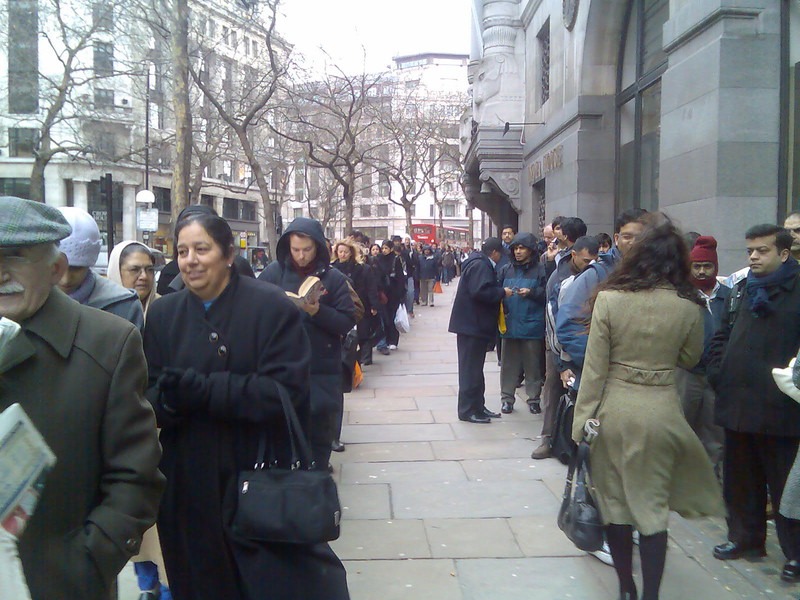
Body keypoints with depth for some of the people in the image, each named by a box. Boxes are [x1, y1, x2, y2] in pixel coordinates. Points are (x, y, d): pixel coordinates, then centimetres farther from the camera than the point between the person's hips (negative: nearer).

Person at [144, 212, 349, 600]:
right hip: (190, 491, 4)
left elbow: (286, 391, -18)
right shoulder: (163, 314, 5)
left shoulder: (273, 306, -9)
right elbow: (150, 400, 1)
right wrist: (172, 397, -23)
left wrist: (198, 388, -23)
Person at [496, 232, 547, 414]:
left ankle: (533, 398, 19)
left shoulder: (540, 270, -2)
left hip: (532, 324, -3)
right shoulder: (506, 270, 9)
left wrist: (531, 292, -17)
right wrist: (501, 309, -4)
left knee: (532, 363, 6)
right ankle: (507, 398, 18)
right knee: (509, 363, 8)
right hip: (509, 323, 3)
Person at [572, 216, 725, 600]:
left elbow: (595, 366, -9)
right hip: (661, 412, 1)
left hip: (613, 410, 0)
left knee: (614, 501, 13)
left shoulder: (609, 299, -11)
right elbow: (690, 359, 9)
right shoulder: (688, 306, -7)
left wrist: (583, 419, -1)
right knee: (653, 507, 10)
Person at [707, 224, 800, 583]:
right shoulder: (741, 290, 13)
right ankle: (745, 537, 32)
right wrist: (717, 373, 7)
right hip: (737, 403, 6)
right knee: (740, 479, 16)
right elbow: (722, 336, 19)